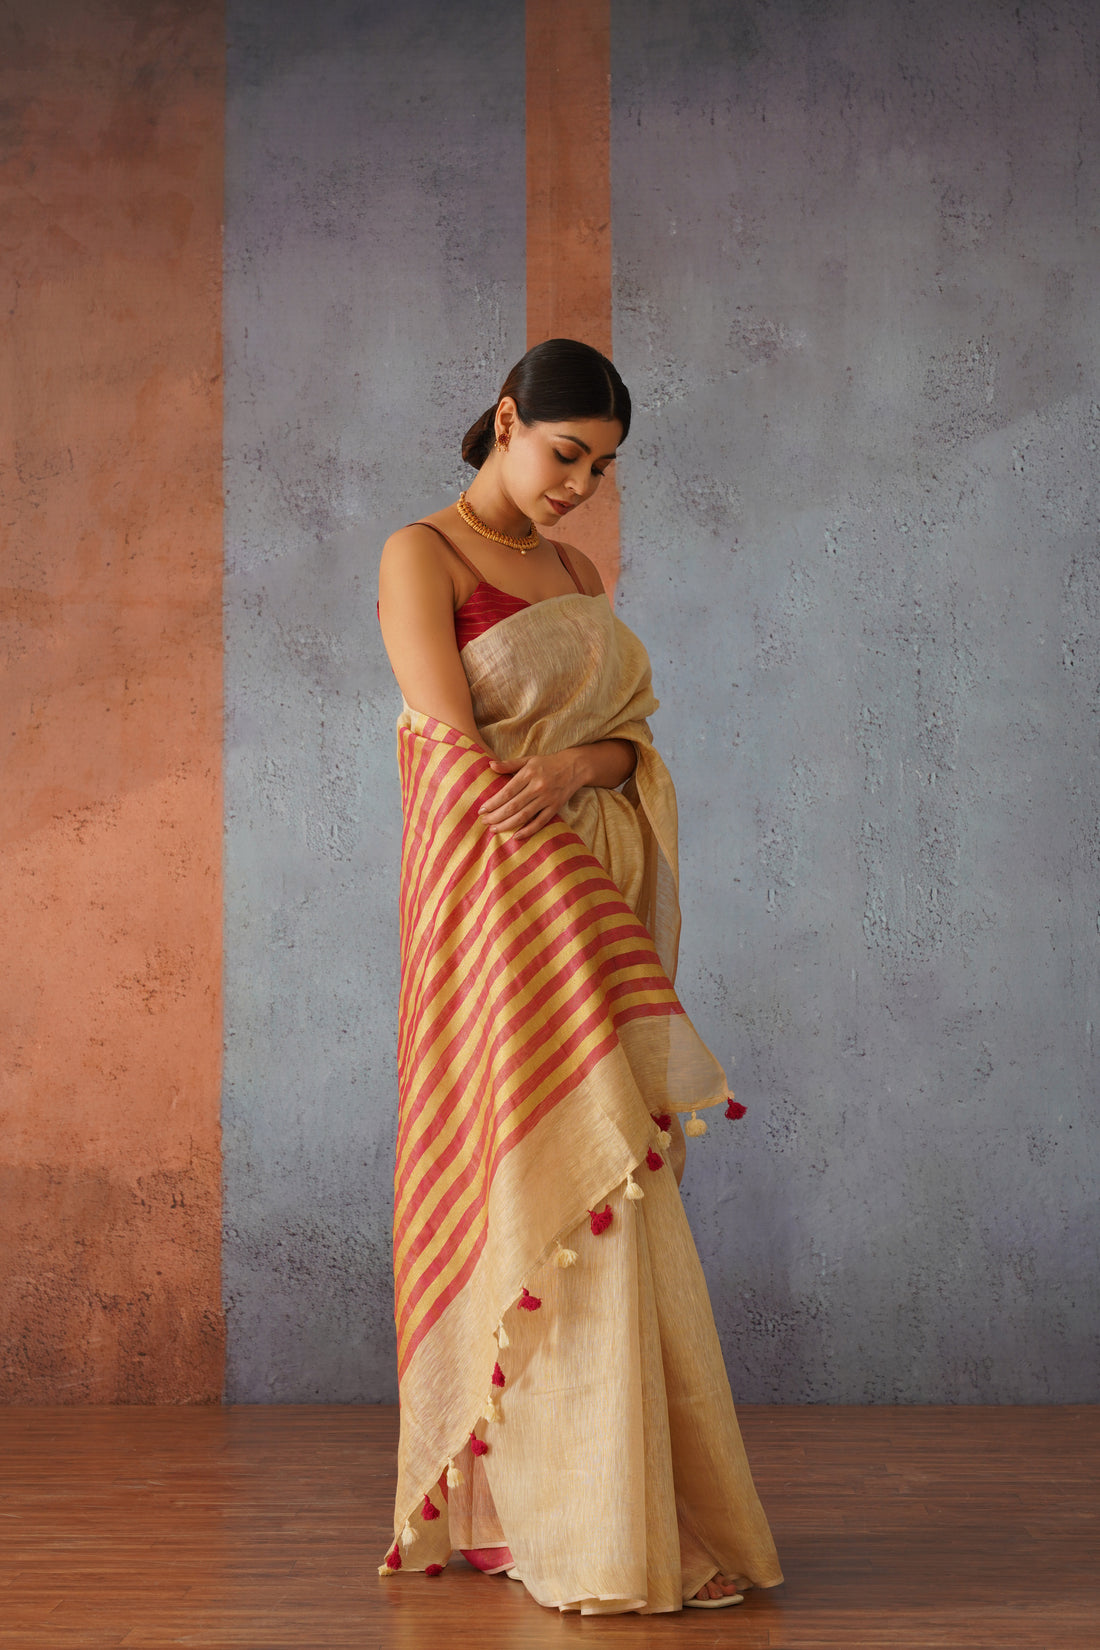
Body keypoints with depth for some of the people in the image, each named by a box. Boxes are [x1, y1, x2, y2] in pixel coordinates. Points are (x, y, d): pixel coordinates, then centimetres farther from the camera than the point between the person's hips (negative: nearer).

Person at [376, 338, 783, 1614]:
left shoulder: (578, 574, 19)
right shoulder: (421, 555, -3)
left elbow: (627, 743, 9)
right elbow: (457, 751, -11)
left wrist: (571, 767, -15)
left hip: (592, 905, 7)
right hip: (499, 901, -7)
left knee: (604, 1197, 6)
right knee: (556, 1187, -11)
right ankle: (592, 1537, -6)